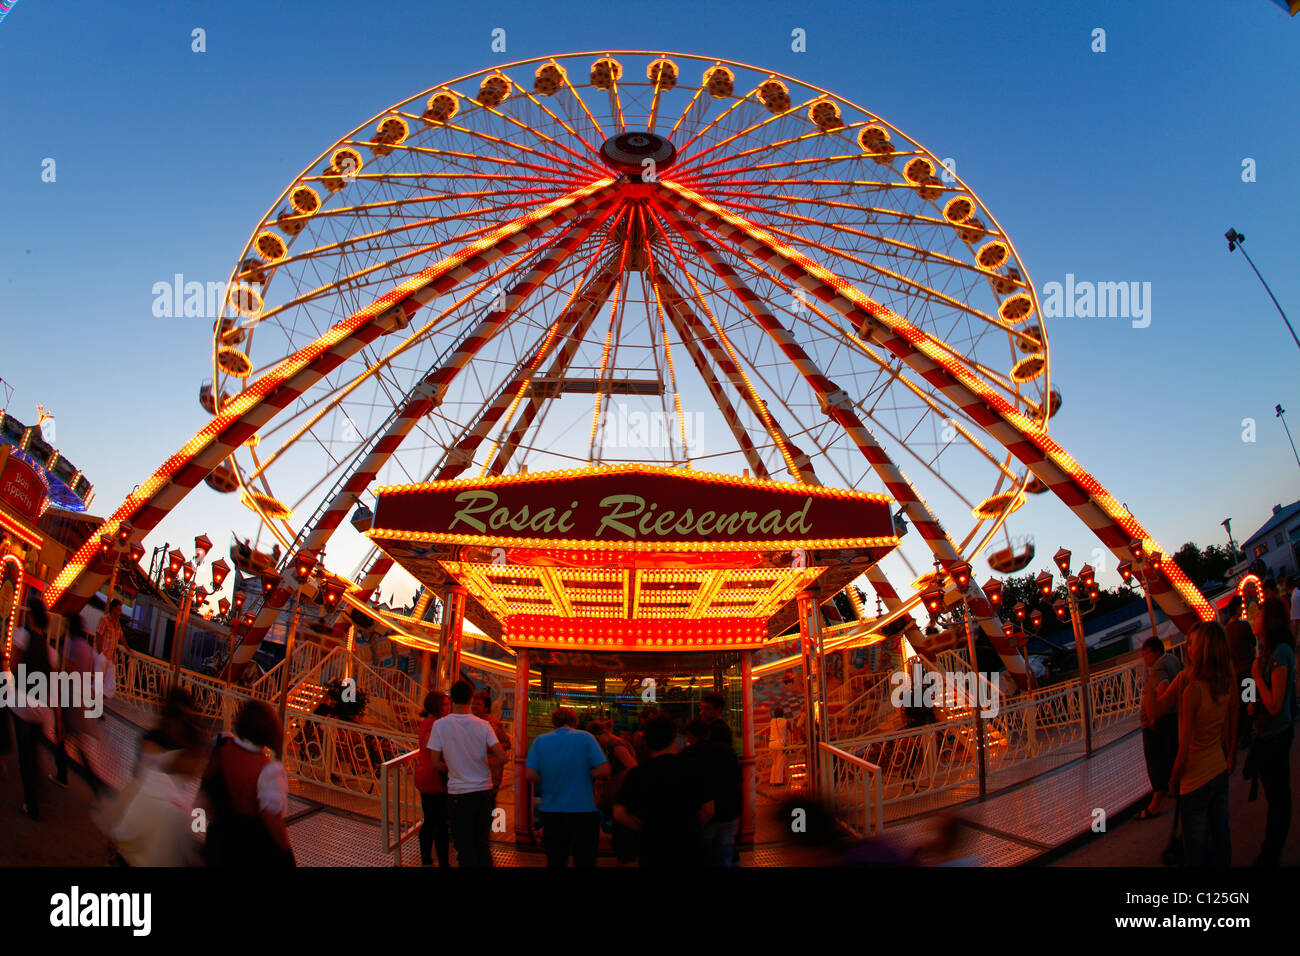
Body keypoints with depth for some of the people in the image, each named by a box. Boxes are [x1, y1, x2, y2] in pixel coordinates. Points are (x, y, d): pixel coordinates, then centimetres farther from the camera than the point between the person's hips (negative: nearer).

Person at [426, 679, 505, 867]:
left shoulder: (439, 725, -10)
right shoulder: (483, 725, -7)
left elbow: (436, 764, -9)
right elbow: (502, 757, -10)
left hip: (458, 792, -2)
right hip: (483, 790, 2)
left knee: (464, 847, 9)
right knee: (482, 844, 17)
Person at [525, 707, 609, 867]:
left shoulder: (540, 741, 3)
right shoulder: (585, 737, -4)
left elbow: (531, 775, -5)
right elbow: (604, 770, -11)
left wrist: (550, 780, 11)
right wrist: (583, 775, 5)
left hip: (551, 811, 3)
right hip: (583, 811, -3)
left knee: (555, 861, 13)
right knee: (585, 861, 7)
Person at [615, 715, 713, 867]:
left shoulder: (637, 773, -8)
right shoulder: (691, 769, -5)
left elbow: (619, 813, -7)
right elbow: (708, 810, -2)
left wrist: (643, 829, 5)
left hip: (652, 849, 0)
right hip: (688, 848, 1)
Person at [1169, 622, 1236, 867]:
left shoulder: (1193, 689, -28)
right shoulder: (1229, 684, -9)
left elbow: (1184, 748, -22)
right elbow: (1231, 730, 7)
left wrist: (1174, 778, -7)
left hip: (1197, 778, -6)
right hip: (1220, 771, 6)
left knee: (1196, 842, 10)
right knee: (1220, 833, 22)